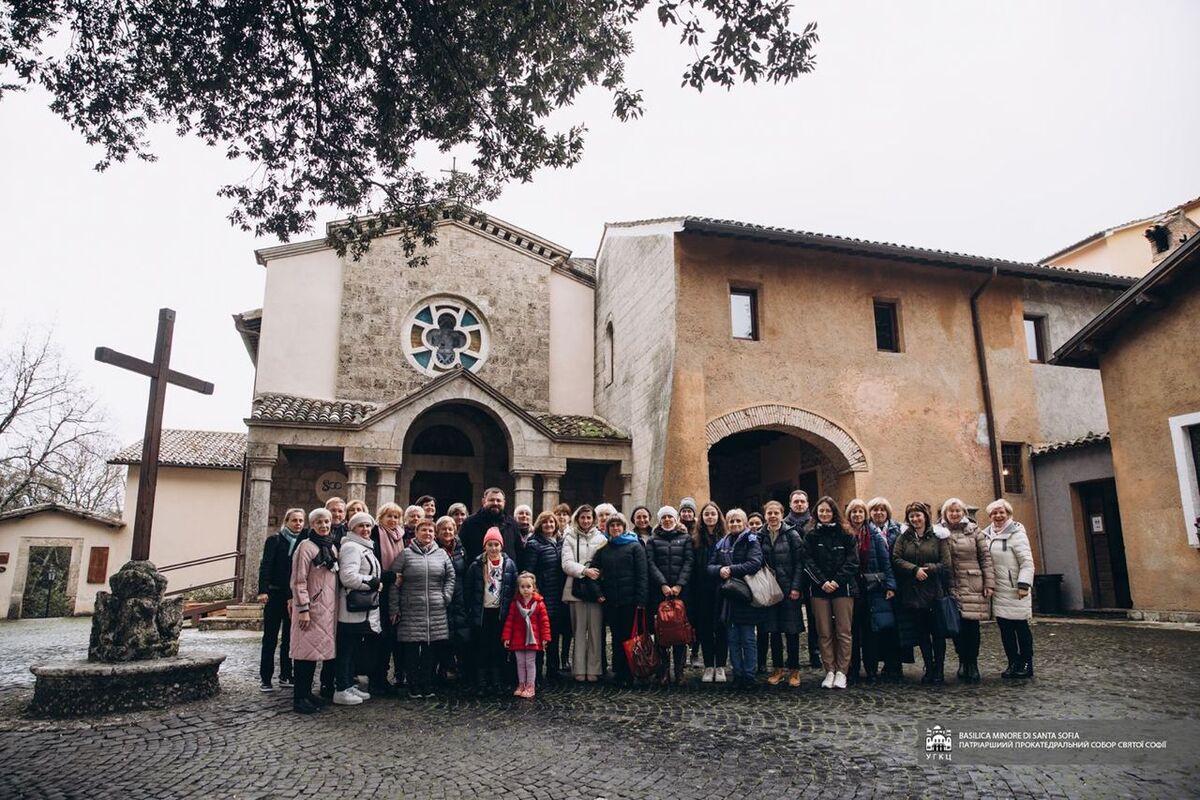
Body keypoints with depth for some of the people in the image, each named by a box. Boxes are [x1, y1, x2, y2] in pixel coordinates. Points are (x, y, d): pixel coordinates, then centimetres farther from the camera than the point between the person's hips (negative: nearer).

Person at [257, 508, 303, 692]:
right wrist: (263, 590, -17)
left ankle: (286, 675, 18)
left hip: (295, 596, 3)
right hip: (275, 595, -3)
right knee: (270, 638, 1)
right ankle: (266, 678, 7)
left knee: (290, 638, 8)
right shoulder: (274, 541, 0)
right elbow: (265, 566, -7)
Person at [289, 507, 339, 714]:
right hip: (312, 607, -7)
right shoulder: (306, 546, -8)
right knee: (307, 650, -4)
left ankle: (307, 694, 20)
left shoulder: (332, 547, 14)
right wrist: (303, 609, -16)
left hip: (330, 608, 7)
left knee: (325, 649, 9)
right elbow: (299, 580, -11)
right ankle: (300, 698, 3)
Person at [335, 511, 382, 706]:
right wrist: (372, 582, -14)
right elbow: (348, 577, -23)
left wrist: (375, 582, 12)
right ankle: (341, 690, 3)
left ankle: (349, 685, 23)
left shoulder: (366, 548, 19)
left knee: (354, 648, 15)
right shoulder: (351, 547, -12)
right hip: (352, 608, -10)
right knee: (346, 649, -3)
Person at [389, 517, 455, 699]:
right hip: (411, 611, -3)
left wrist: (446, 597, 4)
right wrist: (394, 608, -3)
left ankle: (427, 686, 17)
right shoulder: (405, 554, 1)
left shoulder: (441, 554, 10)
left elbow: (450, 576, 16)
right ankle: (413, 687, 12)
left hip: (437, 611, 3)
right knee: (412, 650, 0)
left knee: (433, 650, 5)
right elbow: (394, 582, 0)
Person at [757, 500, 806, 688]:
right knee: (773, 630, 7)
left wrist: (796, 587, -12)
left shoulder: (792, 535, -2)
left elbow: (799, 563, -5)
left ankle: (794, 670, 13)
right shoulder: (759, 536, 5)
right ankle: (778, 669, 18)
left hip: (789, 588, -2)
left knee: (791, 630, 2)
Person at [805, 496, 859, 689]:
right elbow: (809, 562, 1)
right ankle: (829, 672, 9)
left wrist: (837, 581, -11)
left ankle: (841, 672, 5)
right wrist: (822, 582, -11)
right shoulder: (811, 536, 9)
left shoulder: (845, 535, 5)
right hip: (819, 589, 1)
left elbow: (852, 561, -1)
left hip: (842, 588, -1)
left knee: (844, 632, -2)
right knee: (825, 633, 3)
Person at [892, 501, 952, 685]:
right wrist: (915, 570, -16)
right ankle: (929, 669, 21)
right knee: (921, 633, 10)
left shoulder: (939, 536, 0)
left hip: (934, 593, -2)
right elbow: (896, 559, -4)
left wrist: (925, 569, -12)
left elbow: (946, 566, -5)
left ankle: (938, 671, 15)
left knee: (938, 632, 3)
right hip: (912, 593, 2)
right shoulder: (903, 537, 6)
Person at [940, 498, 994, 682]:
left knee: (971, 625, -2)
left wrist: (989, 583, -2)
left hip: (972, 586, -1)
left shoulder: (974, 530, 5)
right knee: (956, 626, 2)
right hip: (951, 587, 1)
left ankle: (972, 663, 12)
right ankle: (963, 661, 17)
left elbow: (986, 557, 3)